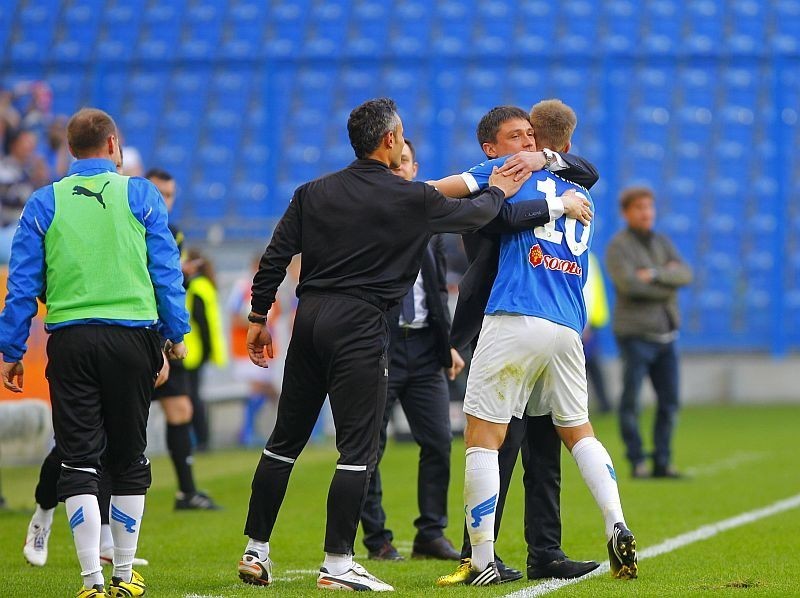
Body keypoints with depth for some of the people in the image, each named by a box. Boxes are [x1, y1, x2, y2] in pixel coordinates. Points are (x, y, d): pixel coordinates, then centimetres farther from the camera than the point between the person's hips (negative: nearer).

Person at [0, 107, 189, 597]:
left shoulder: (44, 203, 5)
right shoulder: (141, 195, 3)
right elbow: (167, 271, 2)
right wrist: (176, 334, 10)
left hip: (70, 340, 0)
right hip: (131, 337, 0)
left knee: (79, 461, 2)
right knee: (129, 458, 11)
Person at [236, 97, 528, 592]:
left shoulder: (313, 193, 9)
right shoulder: (411, 199, -3)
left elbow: (275, 257, 6)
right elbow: (472, 215, 11)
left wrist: (259, 318, 15)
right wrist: (498, 192, 31)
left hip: (310, 317, 6)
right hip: (359, 327, -6)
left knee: (285, 440, 12)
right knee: (358, 448, -2)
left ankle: (256, 550, 16)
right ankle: (337, 564, -5)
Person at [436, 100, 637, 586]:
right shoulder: (582, 197, 23)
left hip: (514, 321, -6)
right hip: (568, 328, 6)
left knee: (482, 438, -2)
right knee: (579, 431, 22)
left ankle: (483, 562, -6)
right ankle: (618, 530, 6)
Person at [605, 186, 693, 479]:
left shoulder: (662, 243, 14)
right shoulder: (618, 246, -5)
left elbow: (685, 274, -1)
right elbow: (629, 284, -20)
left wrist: (654, 274, -17)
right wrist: (668, 280, -9)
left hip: (665, 335, 6)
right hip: (635, 334, -6)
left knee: (669, 401, 5)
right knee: (630, 402, -3)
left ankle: (662, 462, 10)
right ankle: (637, 462, 2)